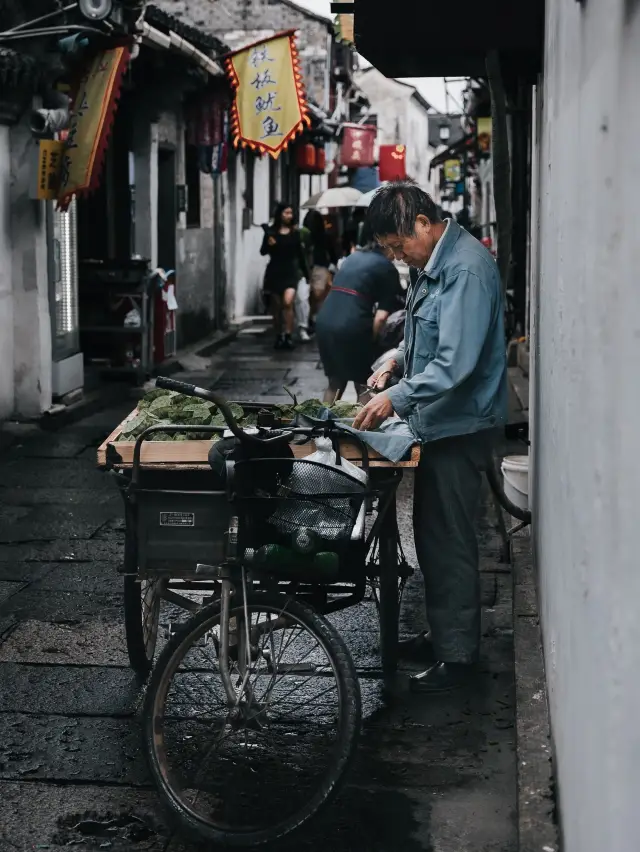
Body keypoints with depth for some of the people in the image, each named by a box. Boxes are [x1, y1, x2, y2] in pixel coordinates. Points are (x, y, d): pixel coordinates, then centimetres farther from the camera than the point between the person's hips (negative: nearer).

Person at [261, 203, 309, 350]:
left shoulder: (295, 233, 4)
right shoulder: (271, 232, 0)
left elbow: (300, 254, 10)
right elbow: (263, 251, 0)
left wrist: (306, 273, 11)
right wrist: (269, 244, -21)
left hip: (290, 272, 0)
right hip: (274, 272, 0)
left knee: (288, 302, -19)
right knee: (276, 306, 8)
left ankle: (288, 335, -15)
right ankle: (279, 336, 21)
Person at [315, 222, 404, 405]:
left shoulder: (352, 257, 22)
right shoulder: (387, 268, 2)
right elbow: (381, 315, -7)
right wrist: (371, 339, 5)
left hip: (324, 320, 6)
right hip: (352, 326, -6)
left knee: (335, 382, 21)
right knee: (364, 385, 10)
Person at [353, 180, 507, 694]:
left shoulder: (467, 270, -22)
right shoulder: (434, 264, 10)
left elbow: (456, 363, -28)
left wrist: (396, 399, -27)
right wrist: (399, 363, 7)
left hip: (460, 426, -10)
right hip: (435, 421, 10)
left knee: (450, 541, -2)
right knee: (430, 533, 17)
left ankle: (458, 653, 9)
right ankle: (442, 633, 31)